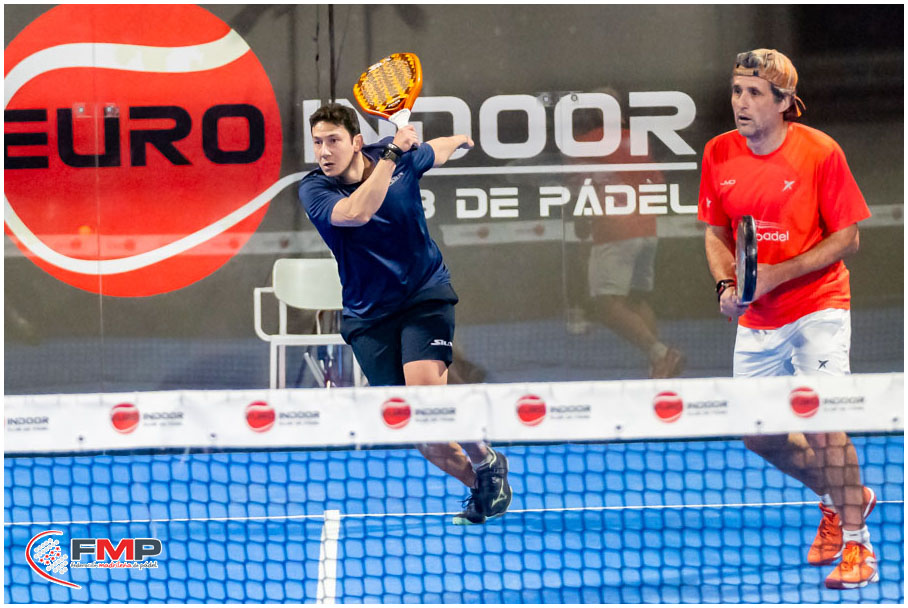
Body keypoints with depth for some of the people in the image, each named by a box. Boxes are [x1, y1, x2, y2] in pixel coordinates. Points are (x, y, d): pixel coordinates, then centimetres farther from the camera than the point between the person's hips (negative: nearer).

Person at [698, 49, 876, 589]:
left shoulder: (820, 153, -14)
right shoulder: (719, 155, -1)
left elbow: (847, 239, -10)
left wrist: (777, 274, -19)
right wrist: (727, 285, -9)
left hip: (818, 307, -5)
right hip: (756, 320, 6)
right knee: (757, 432, 7)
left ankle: (858, 547, -7)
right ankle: (843, 498, 32)